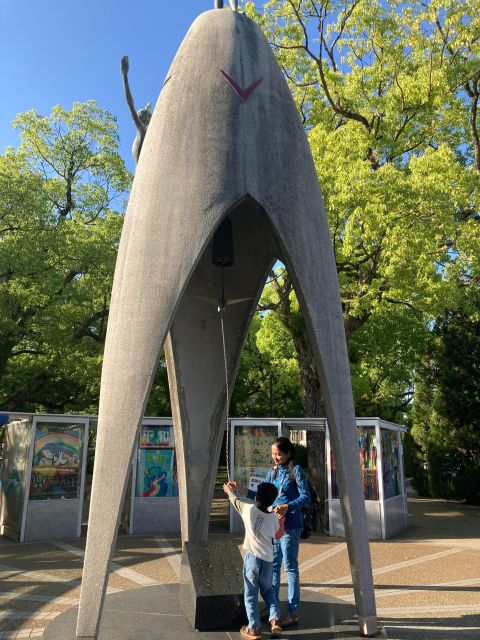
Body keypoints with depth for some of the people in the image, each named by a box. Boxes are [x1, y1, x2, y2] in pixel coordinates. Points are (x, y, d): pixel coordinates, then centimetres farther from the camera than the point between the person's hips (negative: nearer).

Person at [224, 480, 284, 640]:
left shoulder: (249, 508, -10)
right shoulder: (273, 517, -2)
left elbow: (234, 498, 10)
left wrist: (228, 489, 29)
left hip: (252, 557, -3)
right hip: (268, 560, 3)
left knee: (251, 594, 9)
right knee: (268, 591, 23)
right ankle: (274, 621, 12)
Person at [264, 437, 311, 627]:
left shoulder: (296, 471, -8)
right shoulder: (272, 472, 11)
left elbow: (306, 497, -13)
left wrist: (288, 507, -25)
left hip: (290, 525, -7)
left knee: (290, 567, 0)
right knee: (272, 565, 14)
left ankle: (293, 613, 10)